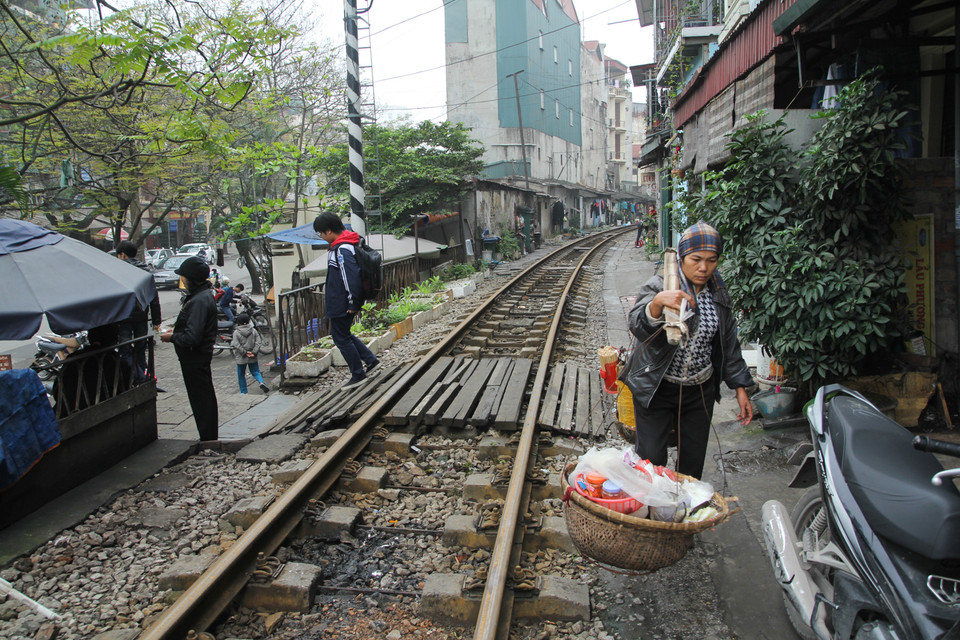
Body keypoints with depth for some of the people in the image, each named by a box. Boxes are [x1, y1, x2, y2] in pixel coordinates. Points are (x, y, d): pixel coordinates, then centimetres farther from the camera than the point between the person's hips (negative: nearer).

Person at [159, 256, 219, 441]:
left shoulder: (199, 301, -24)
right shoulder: (203, 295, 9)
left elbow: (192, 337, -28)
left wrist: (172, 337, -13)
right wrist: (176, 330, 12)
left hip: (195, 358, -11)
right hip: (200, 356, 11)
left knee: (200, 400, -1)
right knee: (205, 398, 18)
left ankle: (207, 439, 8)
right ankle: (210, 438, 29)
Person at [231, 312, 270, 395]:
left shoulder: (236, 332, -10)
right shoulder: (253, 330, -1)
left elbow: (236, 345, -16)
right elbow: (258, 342, -5)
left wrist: (244, 353, -11)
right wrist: (254, 352, -8)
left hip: (241, 358, -2)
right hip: (252, 358, 3)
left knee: (241, 375, 12)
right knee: (255, 372, 12)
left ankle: (244, 392, 16)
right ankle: (261, 382, -17)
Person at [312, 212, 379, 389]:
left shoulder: (342, 250, -24)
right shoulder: (346, 245, 9)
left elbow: (351, 277, -28)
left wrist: (353, 303, -22)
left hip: (341, 305, -10)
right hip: (339, 303, 10)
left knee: (341, 338, 3)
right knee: (343, 334, 22)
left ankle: (358, 374, 14)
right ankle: (370, 360, 25)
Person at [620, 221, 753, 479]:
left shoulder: (719, 293, 3)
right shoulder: (659, 286, -14)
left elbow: (729, 343, 12)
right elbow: (638, 326, -31)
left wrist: (740, 387, 10)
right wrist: (658, 303, -51)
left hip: (700, 390, 5)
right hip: (656, 388, -4)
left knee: (693, 459, 13)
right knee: (651, 458, -2)